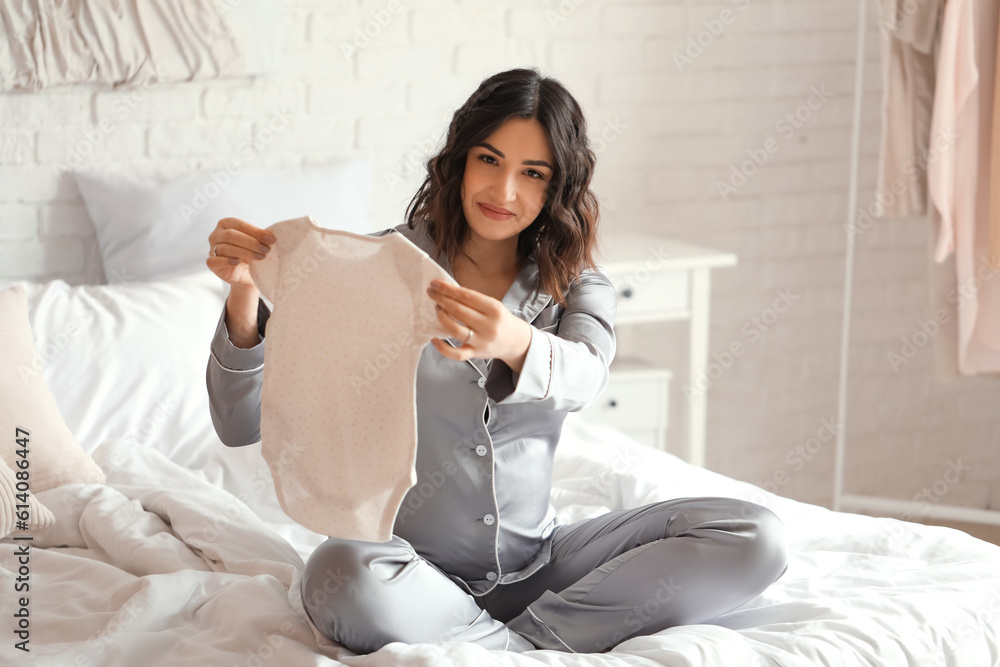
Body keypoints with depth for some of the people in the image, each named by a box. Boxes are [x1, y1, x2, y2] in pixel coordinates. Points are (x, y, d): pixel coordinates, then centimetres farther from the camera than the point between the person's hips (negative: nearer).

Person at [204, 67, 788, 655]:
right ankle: (554, 649, -18)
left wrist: (516, 344, -45)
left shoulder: (577, 289, 5)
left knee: (754, 538, -14)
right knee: (344, 576, -40)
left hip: (535, 566, 3)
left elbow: (584, 377, -21)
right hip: (412, 567, -3)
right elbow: (243, 422, -9)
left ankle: (523, 639, -20)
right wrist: (245, 298, -28)